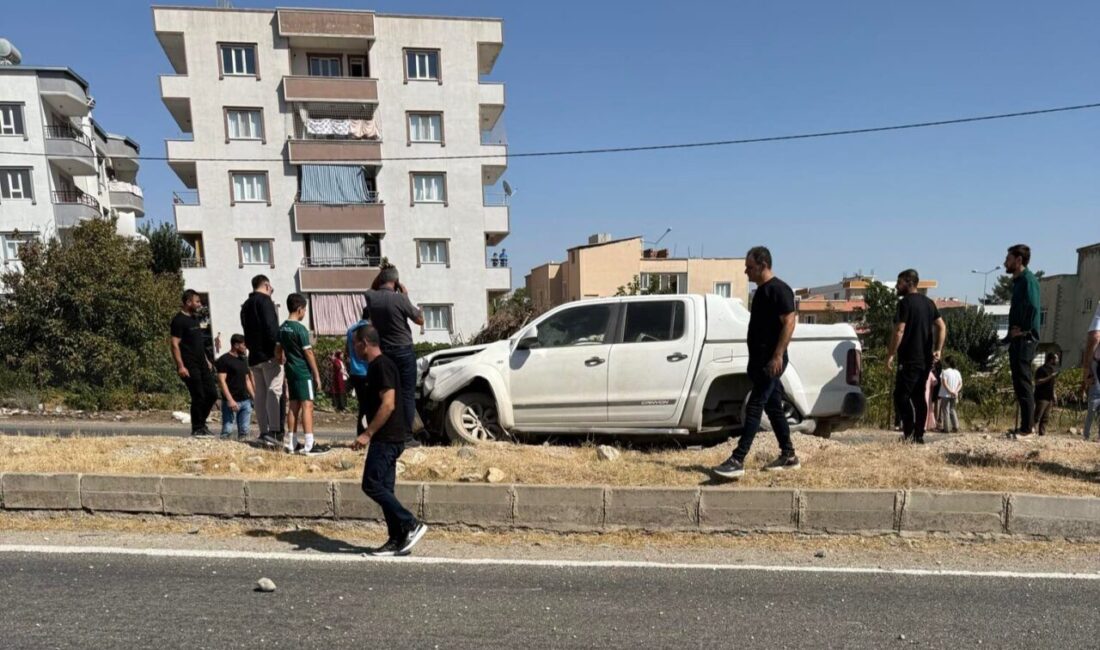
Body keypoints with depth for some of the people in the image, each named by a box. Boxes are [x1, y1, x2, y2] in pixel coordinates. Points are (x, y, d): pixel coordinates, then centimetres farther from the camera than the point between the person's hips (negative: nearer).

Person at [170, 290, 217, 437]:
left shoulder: (196, 319, 17)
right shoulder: (179, 320, -10)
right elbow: (175, 344, -16)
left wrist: (207, 360, 21)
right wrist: (180, 366, -22)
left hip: (202, 364, 9)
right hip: (190, 366, -9)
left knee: (212, 394, 8)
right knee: (198, 397, -5)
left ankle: (202, 424, 21)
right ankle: (197, 429, 8)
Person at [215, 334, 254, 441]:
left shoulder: (243, 360, 18)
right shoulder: (224, 360, -5)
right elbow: (222, 381, -12)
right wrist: (230, 400, -20)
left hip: (245, 401, 7)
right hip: (231, 401, -7)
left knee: (244, 432, 6)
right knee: (227, 431, -9)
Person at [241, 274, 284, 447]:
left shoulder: (246, 305, 22)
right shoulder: (265, 300, -5)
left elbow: (247, 332, 21)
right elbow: (271, 327, -17)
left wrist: (252, 348, 17)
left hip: (254, 355, 8)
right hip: (268, 353, -8)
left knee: (260, 393, 8)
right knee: (274, 391, -11)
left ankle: (264, 432, 8)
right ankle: (274, 431, -19)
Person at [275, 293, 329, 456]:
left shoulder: (282, 328, 9)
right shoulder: (300, 329, -14)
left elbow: (278, 352, 14)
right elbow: (308, 353, -14)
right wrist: (317, 374, -9)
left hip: (291, 371, 8)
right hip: (303, 372, -8)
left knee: (294, 405, 12)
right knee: (307, 405, -7)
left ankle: (290, 443, 17)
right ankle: (309, 445, -8)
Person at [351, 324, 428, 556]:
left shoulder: (381, 366, -15)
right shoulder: (376, 366, 17)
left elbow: (388, 404, -23)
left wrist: (367, 434, -22)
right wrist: (370, 432, 24)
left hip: (387, 438, -10)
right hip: (387, 438, 10)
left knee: (372, 485, -9)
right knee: (383, 487, 9)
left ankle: (412, 525, -6)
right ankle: (397, 539, 13)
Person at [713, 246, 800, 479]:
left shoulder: (779, 289, -12)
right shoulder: (762, 290, 17)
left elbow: (789, 322, -19)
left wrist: (777, 355, -24)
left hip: (771, 362, -10)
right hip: (760, 361, 10)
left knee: (754, 408, -11)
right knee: (773, 408, 14)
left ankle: (737, 461, -12)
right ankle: (788, 456, 24)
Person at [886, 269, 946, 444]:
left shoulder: (905, 302, -11)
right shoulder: (928, 302, 15)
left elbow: (899, 332, -17)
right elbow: (942, 327, 14)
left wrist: (890, 355, -13)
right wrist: (938, 350, 11)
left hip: (910, 359, -8)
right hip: (926, 359, 8)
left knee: (901, 396, -7)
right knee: (919, 396, 12)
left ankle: (909, 433, -16)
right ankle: (919, 435, 13)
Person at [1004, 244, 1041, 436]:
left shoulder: (1027, 279, -9)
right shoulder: (1019, 281, 20)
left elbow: (1032, 307, -22)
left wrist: (1023, 331, -17)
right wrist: (1011, 335, 11)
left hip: (1024, 339, -10)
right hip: (1017, 340, 10)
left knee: (1023, 383, -8)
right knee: (1020, 383, 12)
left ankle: (1026, 428, -6)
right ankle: (1025, 426, 17)